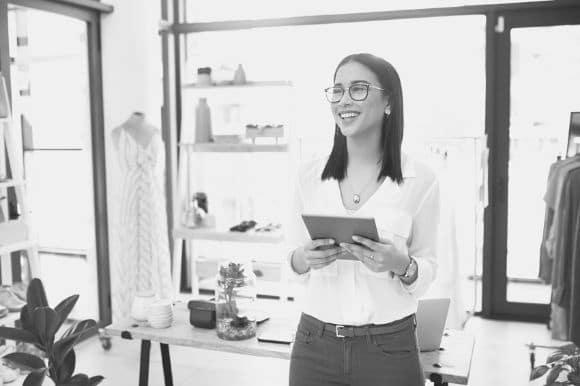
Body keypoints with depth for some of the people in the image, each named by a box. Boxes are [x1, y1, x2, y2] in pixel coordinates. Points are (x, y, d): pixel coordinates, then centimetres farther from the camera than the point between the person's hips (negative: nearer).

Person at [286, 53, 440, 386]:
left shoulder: (420, 179, -8)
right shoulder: (309, 175, -1)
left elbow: (427, 273, -1)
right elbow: (296, 265, 6)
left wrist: (403, 266, -21)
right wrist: (302, 259, -15)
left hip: (389, 348, -2)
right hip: (315, 345, 2)